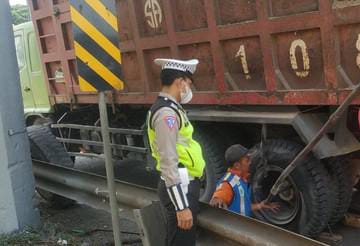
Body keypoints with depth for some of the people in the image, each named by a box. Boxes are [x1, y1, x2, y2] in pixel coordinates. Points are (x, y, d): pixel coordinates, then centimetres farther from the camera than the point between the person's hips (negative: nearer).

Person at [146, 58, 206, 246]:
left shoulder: (170, 109, 13)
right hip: (179, 188, -10)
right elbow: (169, 163, -23)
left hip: (184, 185, 10)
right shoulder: (167, 113, -19)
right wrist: (181, 206, -23)